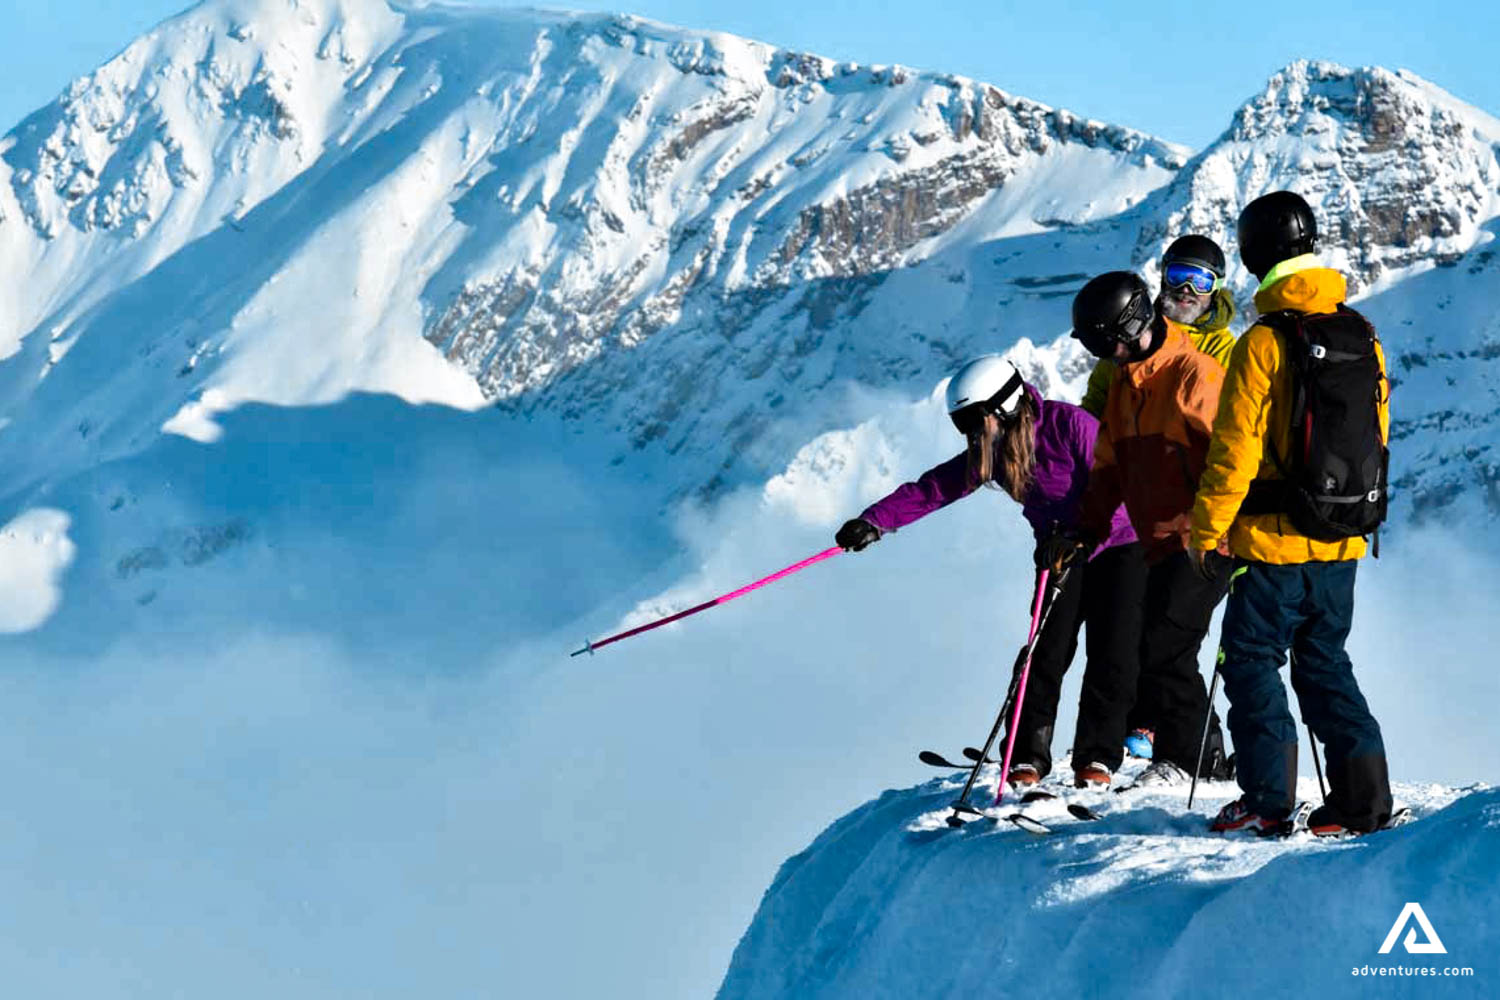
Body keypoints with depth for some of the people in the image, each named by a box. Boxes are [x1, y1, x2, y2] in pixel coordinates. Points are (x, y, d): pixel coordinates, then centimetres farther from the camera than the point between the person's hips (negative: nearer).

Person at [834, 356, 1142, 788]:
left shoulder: (1068, 424, -21)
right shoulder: (990, 452, -3)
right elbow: (933, 488, -7)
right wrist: (874, 521, -17)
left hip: (1117, 542, -5)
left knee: (1111, 652, -9)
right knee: (1047, 649, -6)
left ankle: (1098, 756, -2)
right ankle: (1028, 756, 0)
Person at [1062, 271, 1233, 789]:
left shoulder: (1193, 373, -13)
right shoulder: (1123, 385, 16)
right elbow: (1110, 467, 20)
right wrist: (1087, 529, 11)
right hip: (1161, 545, 9)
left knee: (1162, 647, -12)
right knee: (1156, 649, 8)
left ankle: (1187, 756, -1)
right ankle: (1205, 754, 17)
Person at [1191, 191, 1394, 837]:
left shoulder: (1263, 343, -15)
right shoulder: (1361, 335, 5)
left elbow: (1235, 449, -15)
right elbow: (1376, 438, 13)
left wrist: (1206, 530, -6)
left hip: (1276, 540, -6)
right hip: (1343, 541, 6)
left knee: (1251, 659, 5)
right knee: (1324, 661, 15)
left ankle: (1268, 799, 3)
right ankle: (1362, 792, 9)